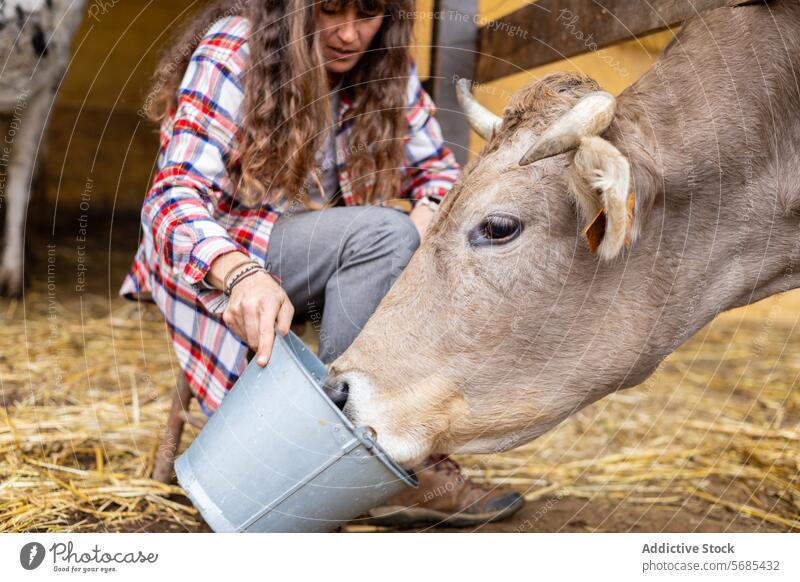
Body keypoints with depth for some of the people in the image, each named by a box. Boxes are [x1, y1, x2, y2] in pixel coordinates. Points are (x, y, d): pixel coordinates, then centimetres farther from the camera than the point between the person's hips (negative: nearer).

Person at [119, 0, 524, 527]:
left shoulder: (385, 68, -1)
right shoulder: (232, 52, -17)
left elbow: (438, 168, 3)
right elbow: (175, 195, -27)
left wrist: (428, 217, -23)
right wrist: (242, 274, -48)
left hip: (314, 260, 6)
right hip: (213, 262, -5)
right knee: (383, 233, -30)